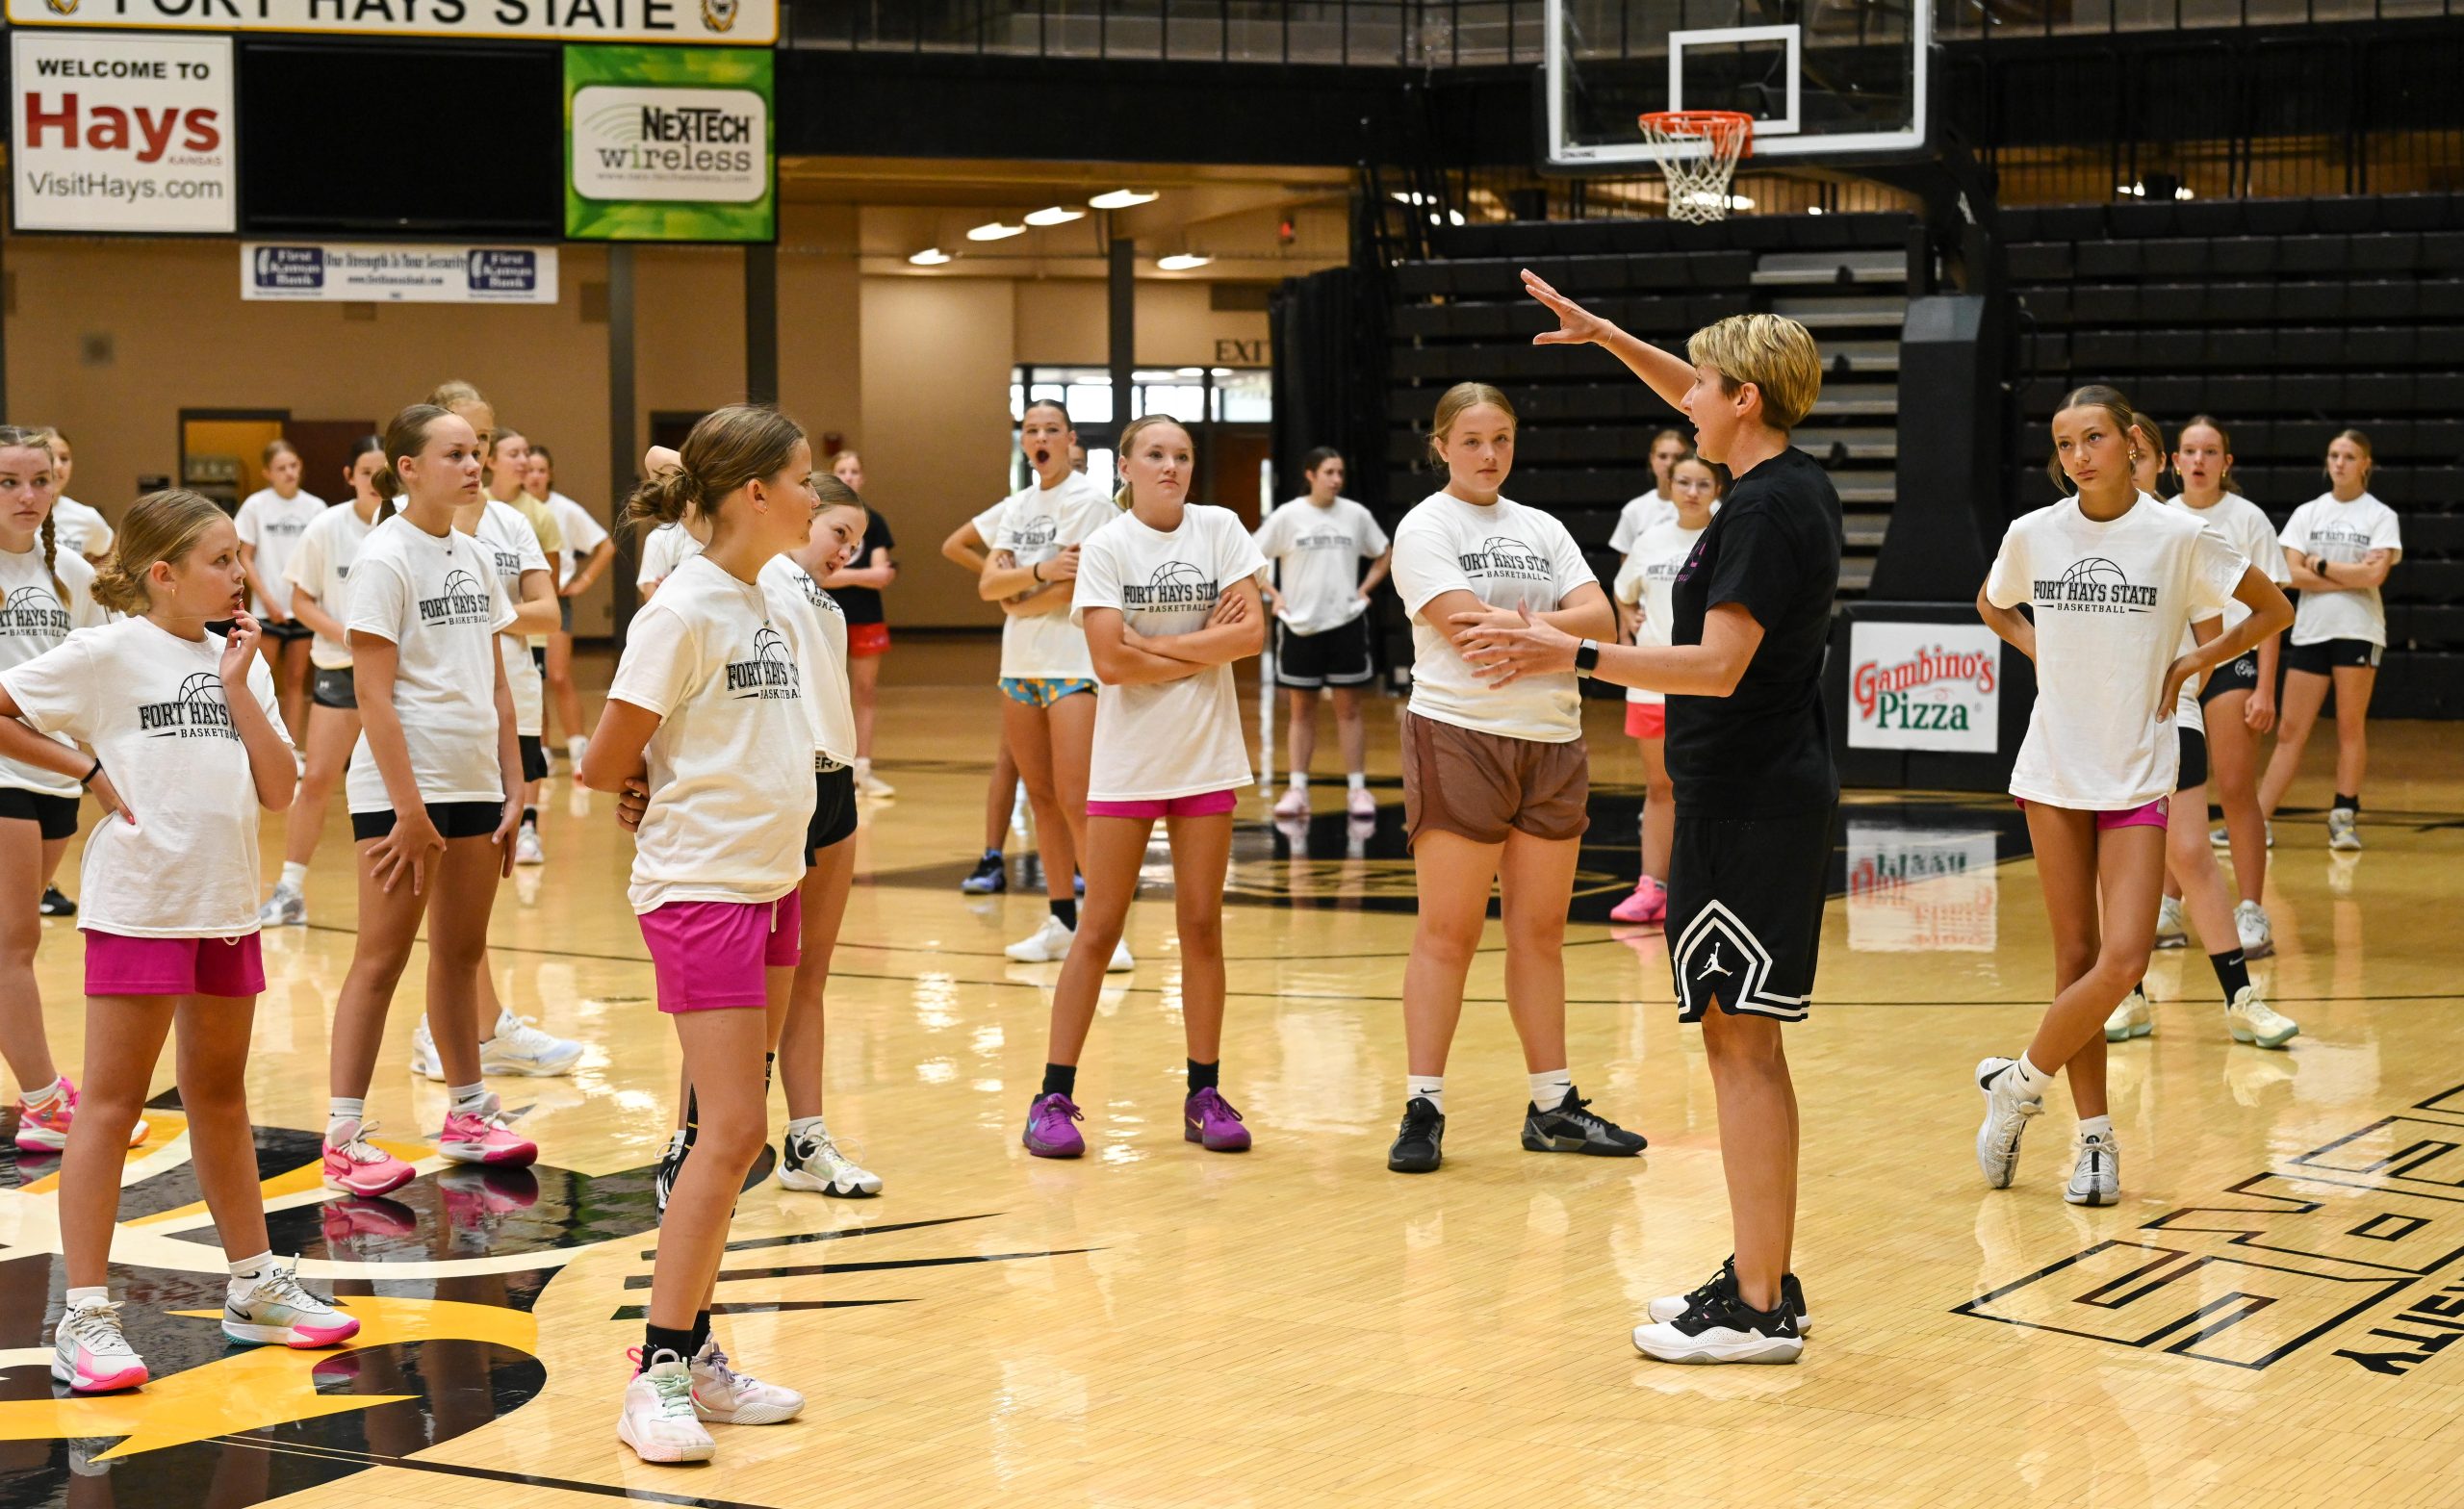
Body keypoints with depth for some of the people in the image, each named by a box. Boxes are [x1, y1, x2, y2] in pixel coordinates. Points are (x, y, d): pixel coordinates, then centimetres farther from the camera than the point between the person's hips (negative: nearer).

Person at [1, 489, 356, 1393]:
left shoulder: (237, 661, 9)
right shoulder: (108, 653, -8)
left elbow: (279, 791, 2)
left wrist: (237, 687, -5)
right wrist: (87, 769, -11)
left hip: (226, 903, 6)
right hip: (139, 902, -6)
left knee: (219, 1096, 17)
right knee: (113, 1103, -3)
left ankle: (255, 1290, 27)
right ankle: (85, 1318, 0)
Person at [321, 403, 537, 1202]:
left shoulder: (472, 556, 11)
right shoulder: (385, 557, -10)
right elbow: (374, 694, -15)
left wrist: (513, 789, 10)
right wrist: (407, 808, -18)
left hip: (473, 782, 7)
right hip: (403, 784, -7)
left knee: (461, 950, 15)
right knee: (382, 956, -5)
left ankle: (467, 1113, 26)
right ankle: (344, 1137, -1)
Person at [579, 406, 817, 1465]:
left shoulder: (762, 603, 10)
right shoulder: (683, 611, -14)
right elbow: (605, 766, -10)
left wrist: (712, 781, 1)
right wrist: (677, 789, 6)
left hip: (768, 881, 8)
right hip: (700, 888, -8)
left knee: (737, 1132, 10)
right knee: (731, 1131, -11)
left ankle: (694, 1352, 18)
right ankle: (656, 1378, -5)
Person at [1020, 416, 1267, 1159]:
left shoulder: (1219, 529, 1)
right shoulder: (1106, 546, -6)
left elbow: (1252, 632, -9)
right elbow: (1110, 660, -15)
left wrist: (1158, 645, -13)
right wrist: (1206, 645, -11)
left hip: (1206, 756, 2)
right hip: (1127, 759, -2)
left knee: (1202, 924, 5)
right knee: (1099, 929, -1)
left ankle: (1205, 1095, 13)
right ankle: (1055, 1097, 4)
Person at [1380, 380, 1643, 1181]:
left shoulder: (1542, 530, 15)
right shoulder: (1425, 527, -2)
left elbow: (1601, 619, 1)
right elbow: (1466, 633, -16)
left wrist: (1518, 624, -15)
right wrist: (1561, 630, -8)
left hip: (1552, 741, 5)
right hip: (1460, 738, -5)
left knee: (1541, 931, 9)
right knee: (1447, 933, -4)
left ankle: (1553, 1107, 14)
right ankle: (1423, 1108, 0)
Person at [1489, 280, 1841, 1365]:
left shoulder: (1764, 512, -16)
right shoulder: (1792, 484, 12)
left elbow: (1719, 664, -24)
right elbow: (1693, 395, 31)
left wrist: (1578, 657, -25)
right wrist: (1602, 335, 30)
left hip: (1747, 806, -10)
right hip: (1773, 793, 10)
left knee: (1740, 1044, -8)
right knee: (1746, 1043, 14)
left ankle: (1757, 1309, -6)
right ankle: (1761, 1279, 20)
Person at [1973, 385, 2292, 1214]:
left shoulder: (2179, 536, -7)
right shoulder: (2034, 533, 0)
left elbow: (2274, 609, 4)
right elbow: (1993, 606, 21)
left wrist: (2190, 665, -3)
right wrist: (2046, 652, 5)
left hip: (2137, 773, -2)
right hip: (2055, 767, 2)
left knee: (2122, 961, -12)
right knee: (2075, 956, 5)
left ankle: (2020, 1083, 9)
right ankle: (2094, 1138, 14)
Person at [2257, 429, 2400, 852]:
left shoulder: (2381, 516, 3)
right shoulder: (2307, 513, 9)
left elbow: (2375, 575, -11)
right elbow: (2294, 574, -3)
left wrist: (2321, 565, -6)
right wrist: (2352, 575, -9)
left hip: (2358, 631, -2)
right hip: (2310, 630, 2)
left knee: (2351, 726, -1)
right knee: (2290, 731, 1)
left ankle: (2345, 817, 7)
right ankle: (2256, 821, 0)